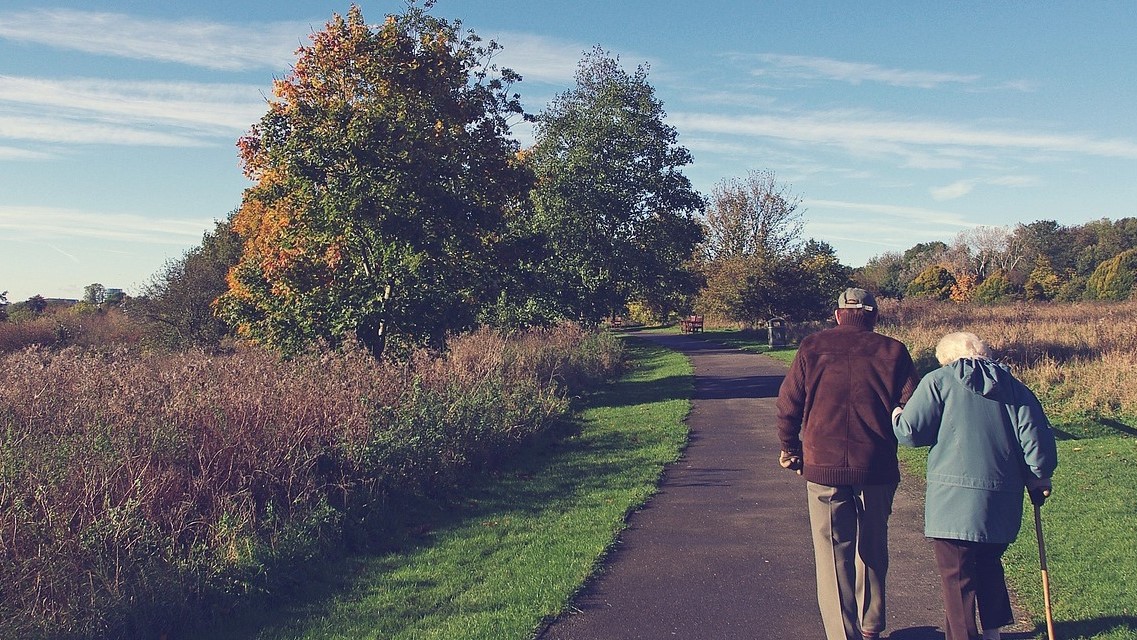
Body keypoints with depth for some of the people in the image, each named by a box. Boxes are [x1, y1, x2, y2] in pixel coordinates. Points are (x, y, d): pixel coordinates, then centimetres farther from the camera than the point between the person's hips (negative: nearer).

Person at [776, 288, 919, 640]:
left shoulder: (812, 347, 1)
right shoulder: (892, 351, 1)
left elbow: (788, 403, 0)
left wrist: (790, 448, 14)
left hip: (823, 466, -1)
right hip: (877, 468, 2)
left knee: (832, 554, 5)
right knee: (872, 549, 20)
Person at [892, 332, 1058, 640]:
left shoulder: (938, 381, -3)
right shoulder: (1013, 386, 11)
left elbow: (910, 432, -8)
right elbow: (1036, 434, 3)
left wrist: (897, 417, 14)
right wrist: (1039, 477, 15)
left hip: (954, 497, -5)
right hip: (1003, 499, 6)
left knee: (957, 576, 3)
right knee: (988, 564, 24)